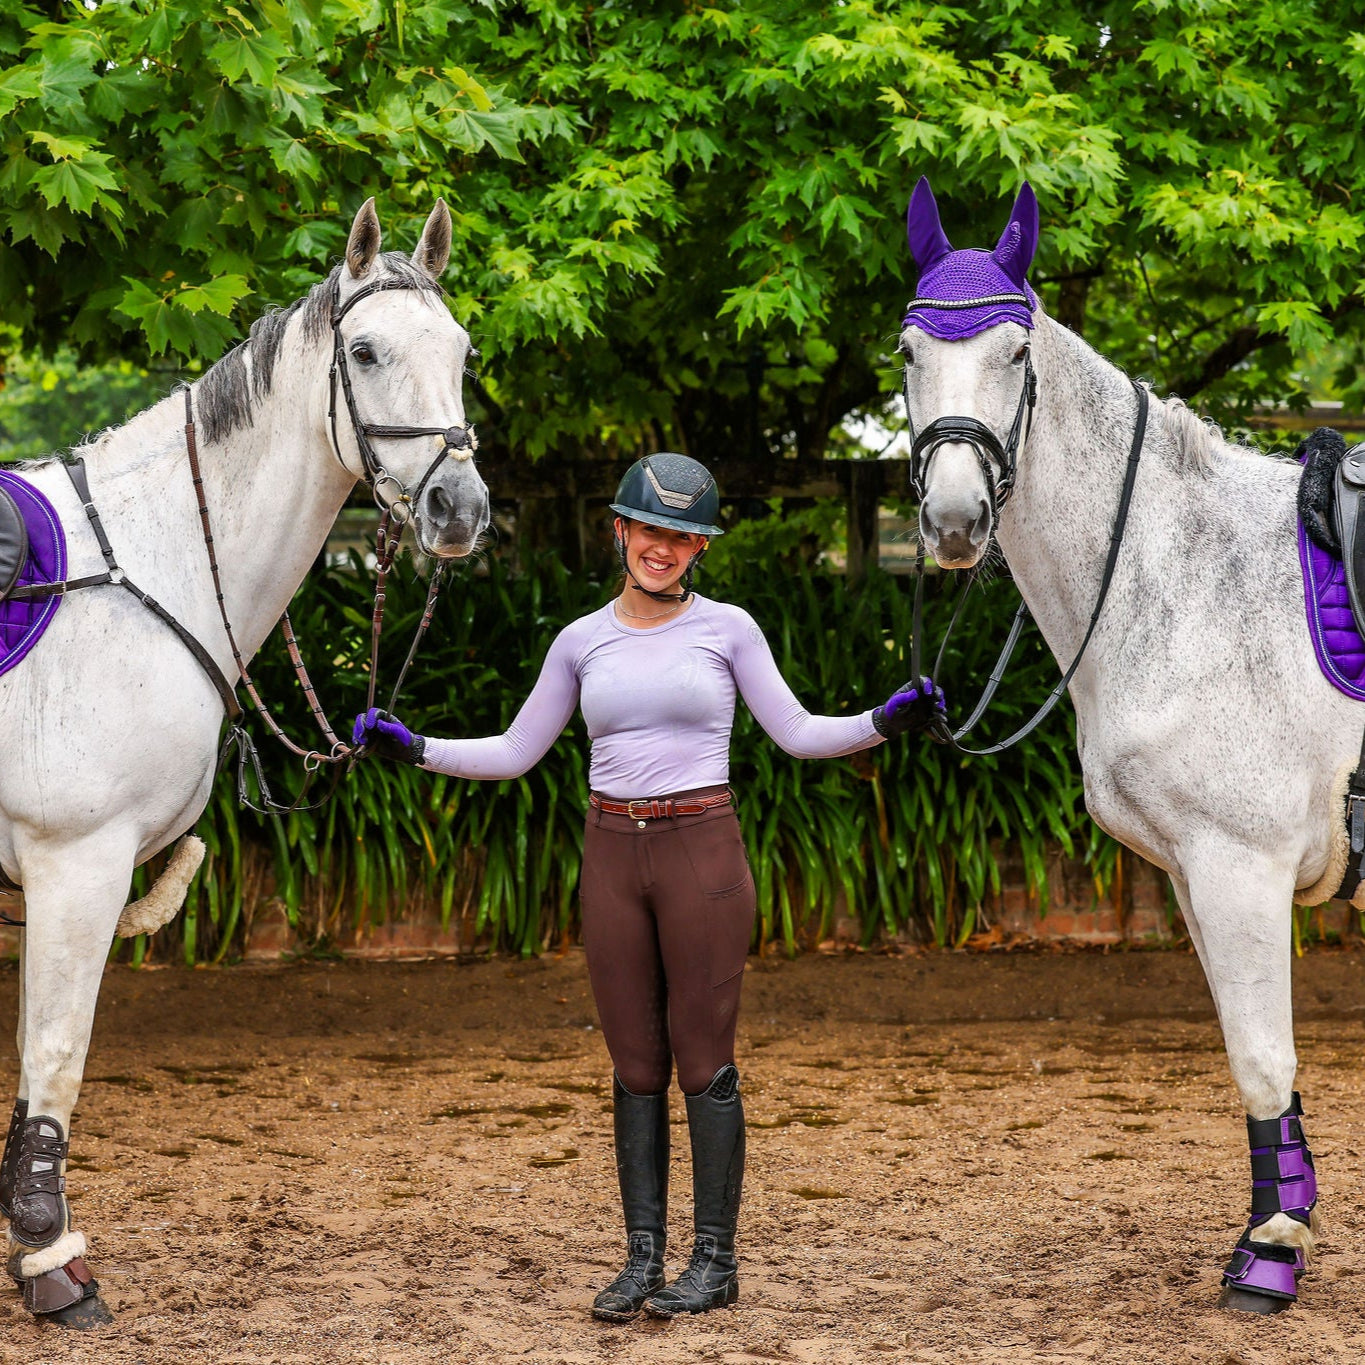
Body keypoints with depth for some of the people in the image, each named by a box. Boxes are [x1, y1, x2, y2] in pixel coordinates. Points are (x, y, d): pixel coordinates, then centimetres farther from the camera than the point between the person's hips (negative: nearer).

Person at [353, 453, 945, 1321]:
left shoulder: (727, 628, 1)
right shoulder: (582, 641, 7)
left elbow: (799, 735, 0)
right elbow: (515, 754, 12)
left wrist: (885, 723, -16)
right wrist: (413, 749, 2)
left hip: (701, 850, -3)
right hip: (613, 857, 3)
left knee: (703, 1059, -1)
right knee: (636, 1064, 6)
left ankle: (717, 1259, 6)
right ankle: (643, 1259, 11)